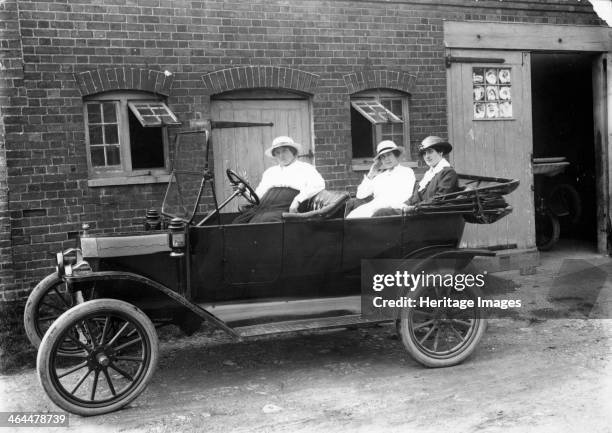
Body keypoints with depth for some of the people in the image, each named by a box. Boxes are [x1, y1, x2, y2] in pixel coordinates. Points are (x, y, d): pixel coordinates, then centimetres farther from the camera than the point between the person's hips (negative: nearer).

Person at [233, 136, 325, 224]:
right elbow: (257, 196, 28)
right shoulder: (269, 172, 31)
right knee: (237, 222, -20)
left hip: (284, 210, -5)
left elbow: (318, 184, -6)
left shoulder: (304, 168, 13)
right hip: (261, 208, 6)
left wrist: (297, 200, -17)